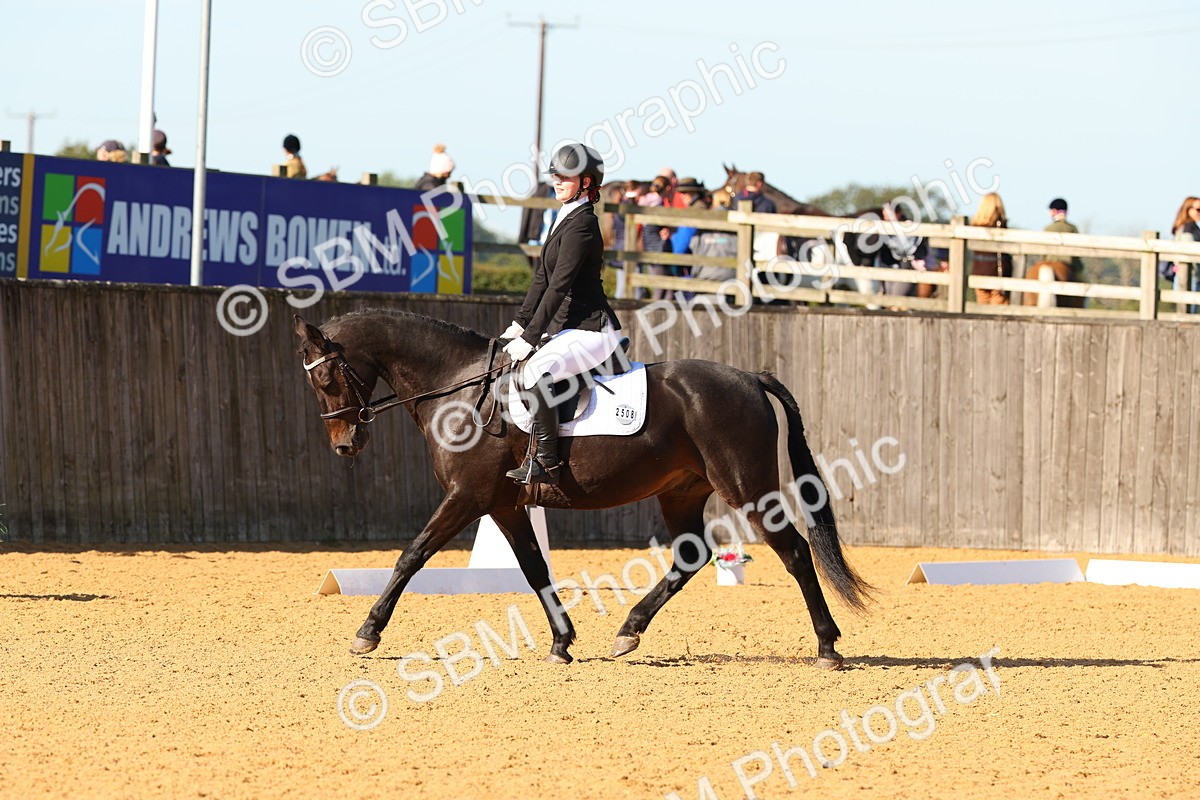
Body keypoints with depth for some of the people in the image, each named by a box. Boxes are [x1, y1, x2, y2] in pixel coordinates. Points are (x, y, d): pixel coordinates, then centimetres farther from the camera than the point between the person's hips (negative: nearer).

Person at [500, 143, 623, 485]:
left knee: (533, 369, -31)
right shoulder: (565, 219, 15)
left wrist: (530, 338, -20)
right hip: (568, 326, 11)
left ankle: (545, 461, -27)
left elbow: (559, 286, -20)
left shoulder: (581, 224, -16)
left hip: (590, 329, -11)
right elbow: (543, 278, 19)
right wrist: (519, 323, 12)